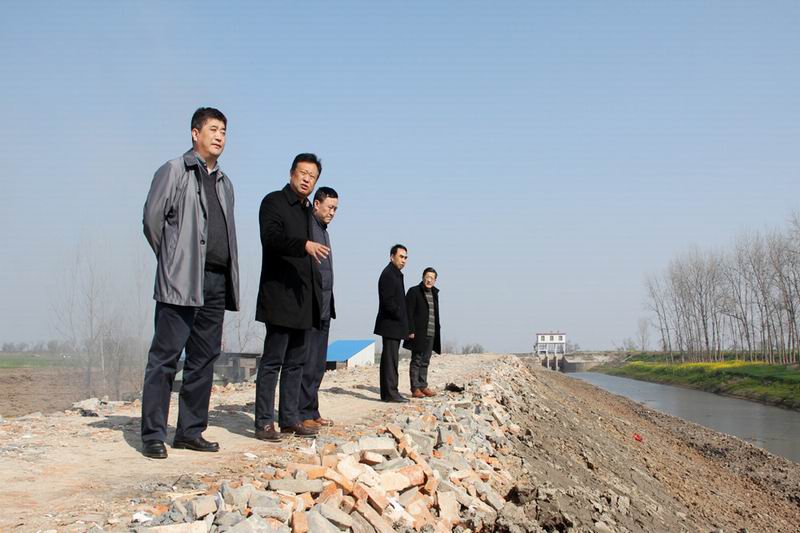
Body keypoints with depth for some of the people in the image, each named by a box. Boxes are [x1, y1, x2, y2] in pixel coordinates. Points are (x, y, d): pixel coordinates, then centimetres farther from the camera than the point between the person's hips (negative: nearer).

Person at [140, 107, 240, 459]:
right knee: (165, 357, -5)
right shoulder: (174, 171, 1)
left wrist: (228, 279, 13)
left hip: (216, 283, 7)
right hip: (181, 281, -7)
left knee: (204, 360, 8)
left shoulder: (224, 183, 21)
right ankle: (153, 435, 1)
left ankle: (190, 431, 15)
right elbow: (152, 219, -3)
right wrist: (172, 259, 3)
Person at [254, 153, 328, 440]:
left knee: (295, 362, 10)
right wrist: (305, 245, -36)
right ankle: (264, 422, -1)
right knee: (273, 360, -6)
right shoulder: (274, 201, -3)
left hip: (303, 300, 8)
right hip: (280, 296, -8)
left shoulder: (307, 210, 20)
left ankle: (290, 418, 17)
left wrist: (317, 294, 16)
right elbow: (271, 236, -21)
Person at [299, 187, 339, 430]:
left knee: (318, 363, 11)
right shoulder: (306, 226, -9)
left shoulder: (323, 230, 20)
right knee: (309, 362, -7)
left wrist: (329, 305, 16)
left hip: (323, 308, 9)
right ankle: (304, 414, -1)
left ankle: (311, 413, 16)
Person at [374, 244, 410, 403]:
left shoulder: (396, 274, 19)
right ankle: (390, 393, -7)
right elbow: (387, 301, -19)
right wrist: (401, 317, -13)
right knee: (390, 358, -8)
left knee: (390, 358, 11)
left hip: (394, 325, 10)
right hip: (391, 324, -10)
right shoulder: (388, 274, -12)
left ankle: (389, 392, 15)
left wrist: (403, 320, 11)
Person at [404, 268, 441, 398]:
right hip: (418, 333, -6)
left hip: (431, 334, 7)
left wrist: (437, 331, 12)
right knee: (416, 361, -2)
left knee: (425, 362, 11)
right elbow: (409, 313, -10)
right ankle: (415, 389, 2)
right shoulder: (414, 291, -6)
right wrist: (411, 331, -16)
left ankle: (423, 386, 18)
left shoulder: (434, 293, 14)